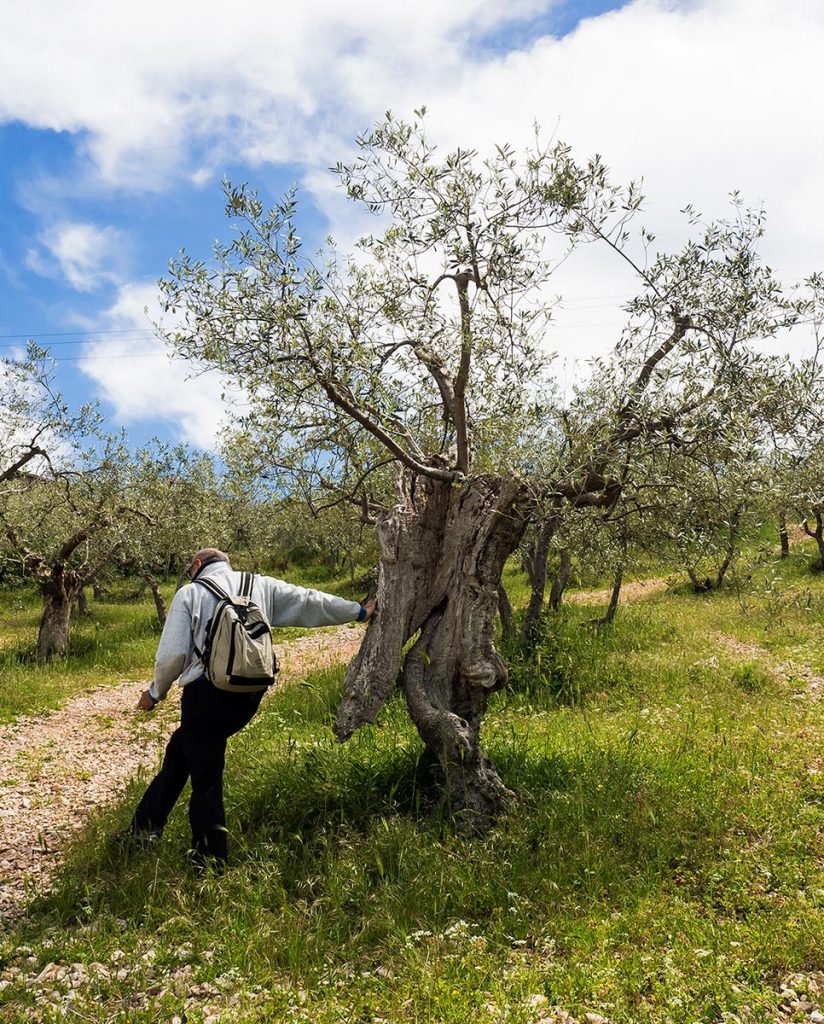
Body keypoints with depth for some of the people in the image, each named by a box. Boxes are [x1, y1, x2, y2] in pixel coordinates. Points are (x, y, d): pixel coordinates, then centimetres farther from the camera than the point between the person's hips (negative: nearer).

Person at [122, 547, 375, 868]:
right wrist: (359, 612, 26)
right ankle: (145, 827, 31)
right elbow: (310, 601, 16)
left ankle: (211, 862, 16)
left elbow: (172, 654, -4)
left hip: (207, 694, -5)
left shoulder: (190, 593, 2)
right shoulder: (262, 586, 12)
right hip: (249, 698, 5)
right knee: (179, 749, 23)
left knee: (205, 779, 5)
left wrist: (156, 692, 13)